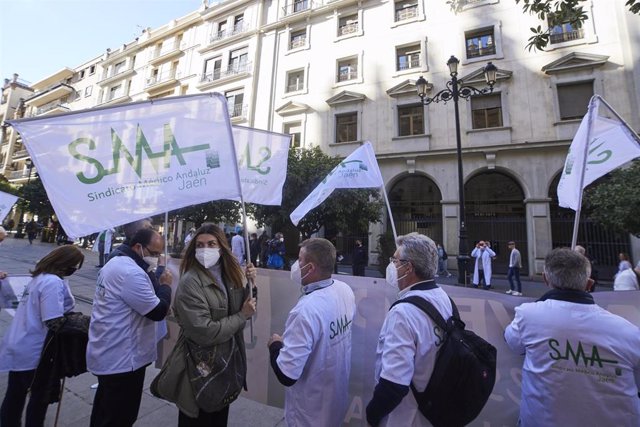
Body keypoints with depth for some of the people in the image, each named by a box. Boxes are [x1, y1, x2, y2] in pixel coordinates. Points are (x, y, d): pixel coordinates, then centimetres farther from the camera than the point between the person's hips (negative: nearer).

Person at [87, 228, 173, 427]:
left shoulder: (116, 262, 6)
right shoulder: (132, 272, -29)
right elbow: (158, 311, -26)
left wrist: (155, 282, -2)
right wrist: (165, 285, -12)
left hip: (107, 354, 11)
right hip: (121, 360, -10)